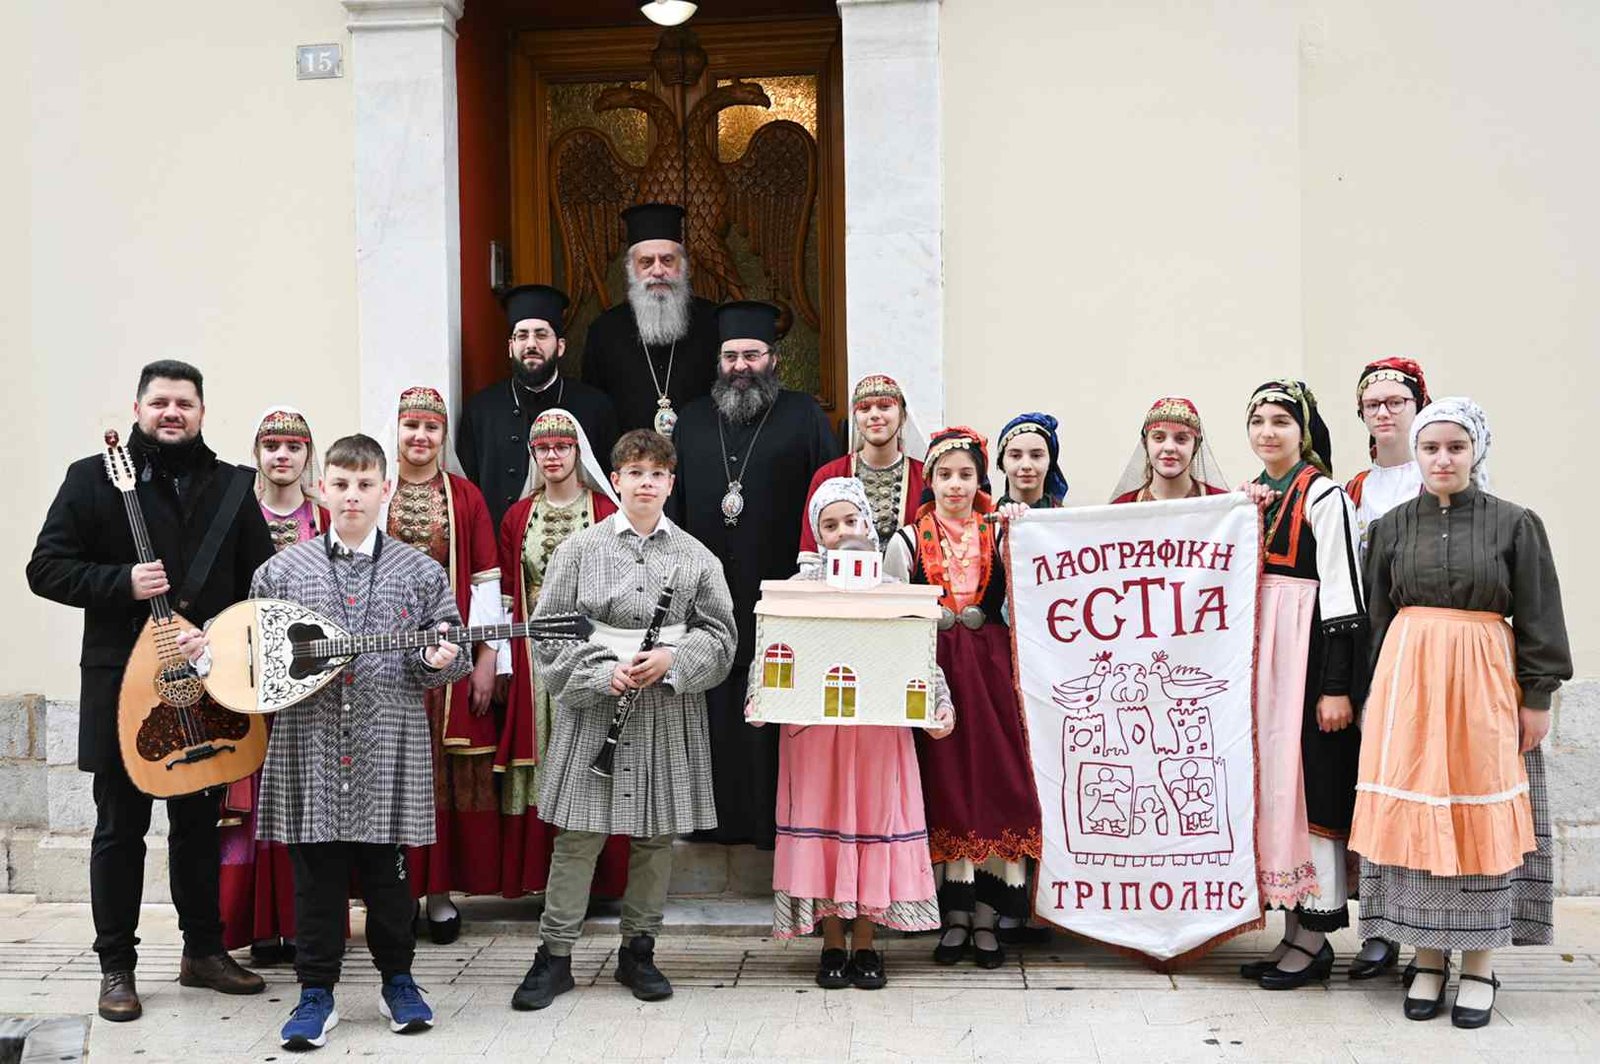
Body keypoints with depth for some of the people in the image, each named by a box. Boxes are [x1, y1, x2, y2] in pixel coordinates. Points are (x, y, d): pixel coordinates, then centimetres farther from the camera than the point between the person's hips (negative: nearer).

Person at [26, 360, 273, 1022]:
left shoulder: (231, 486, 8)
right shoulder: (94, 477, -1)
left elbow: (261, 579, 9)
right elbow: (46, 569, -4)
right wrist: (122, 583, -19)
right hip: (122, 681, -3)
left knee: (199, 821, 12)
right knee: (121, 825, 5)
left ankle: (204, 950, 24)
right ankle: (116, 965, 15)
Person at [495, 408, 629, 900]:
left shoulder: (607, 514, 3)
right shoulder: (518, 517, 11)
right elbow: (506, 596, 10)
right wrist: (506, 662, 3)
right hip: (533, 660, 2)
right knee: (539, 762, 2)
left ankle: (595, 878, 6)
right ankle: (537, 874, 10)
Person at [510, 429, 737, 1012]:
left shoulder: (696, 557, 7)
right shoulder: (579, 549, 3)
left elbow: (719, 635, 6)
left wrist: (672, 660, -11)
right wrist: (603, 673, -12)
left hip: (669, 711, 2)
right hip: (592, 705, -2)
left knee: (657, 834, 8)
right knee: (578, 835, 0)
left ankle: (638, 950, 23)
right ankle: (555, 954, 11)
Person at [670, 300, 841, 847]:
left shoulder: (804, 416, 6)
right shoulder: (694, 420, 16)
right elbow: (674, 503, 16)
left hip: (780, 590, -3)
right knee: (715, 713, 5)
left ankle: (777, 818, 7)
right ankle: (722, 816, 14)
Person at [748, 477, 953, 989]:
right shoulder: (800, 585, 3)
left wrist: (941, 704, -10)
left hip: (880, 726, 1)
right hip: (814, 727, -1)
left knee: (875, 821, 4)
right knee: (822, 823, 2)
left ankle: (864, 943, 16)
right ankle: (832, 943, 15)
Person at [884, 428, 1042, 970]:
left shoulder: (999, 535, 7)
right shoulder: (908, 541, 6)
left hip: (990, 666, 0)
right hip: (932, 668, 0)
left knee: (994, 780, -2)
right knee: (944, 783, 2)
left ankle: (985, 916, 9)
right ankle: (955, 916, 13)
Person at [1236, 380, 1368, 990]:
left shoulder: (1324, 495, -8)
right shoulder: (1253, 496, 15)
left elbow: (1342, 593, -14)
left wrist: (1337, 686, -18)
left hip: (1309, 653, -8)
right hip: (1258, 654, 8)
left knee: (1309, 784, -4)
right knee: (1271, 784, 9)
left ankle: (1315, 939, 6)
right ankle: (1293, 932, 17)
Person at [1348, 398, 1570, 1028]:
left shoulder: (1514, 524, 1)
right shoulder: (1392, 525, 7)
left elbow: (1538, 620, 2)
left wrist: (1538, 697, -2)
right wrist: (1379, 691, 7)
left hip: (1484, 680, -2)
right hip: (1407, 676, 2)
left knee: (1481, 813, 1)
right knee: (1415, 810, 2)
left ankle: (1479, 964, 13)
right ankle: (1429, 957, 13)